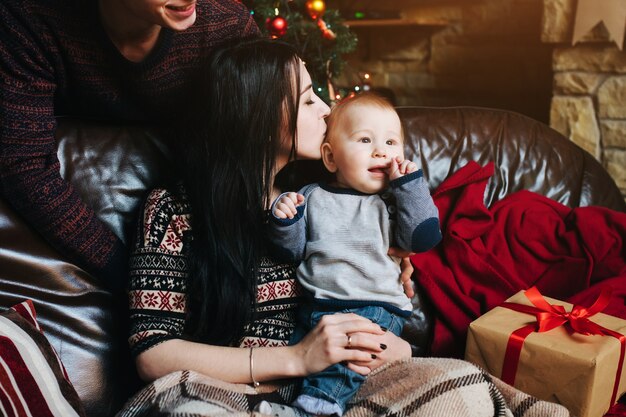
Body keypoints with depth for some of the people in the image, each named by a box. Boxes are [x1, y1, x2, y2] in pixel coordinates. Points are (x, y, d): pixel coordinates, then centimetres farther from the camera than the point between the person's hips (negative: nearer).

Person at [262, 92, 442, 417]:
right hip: (315, 303, 3)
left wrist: (410, 183, -6)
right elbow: (292, 250, 11)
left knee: (349, 343, -32)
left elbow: (424, 238, -5)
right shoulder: (312, 197, 13)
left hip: (374, 307, -3)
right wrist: (284, 219, -9)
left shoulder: (394, 202, 10)